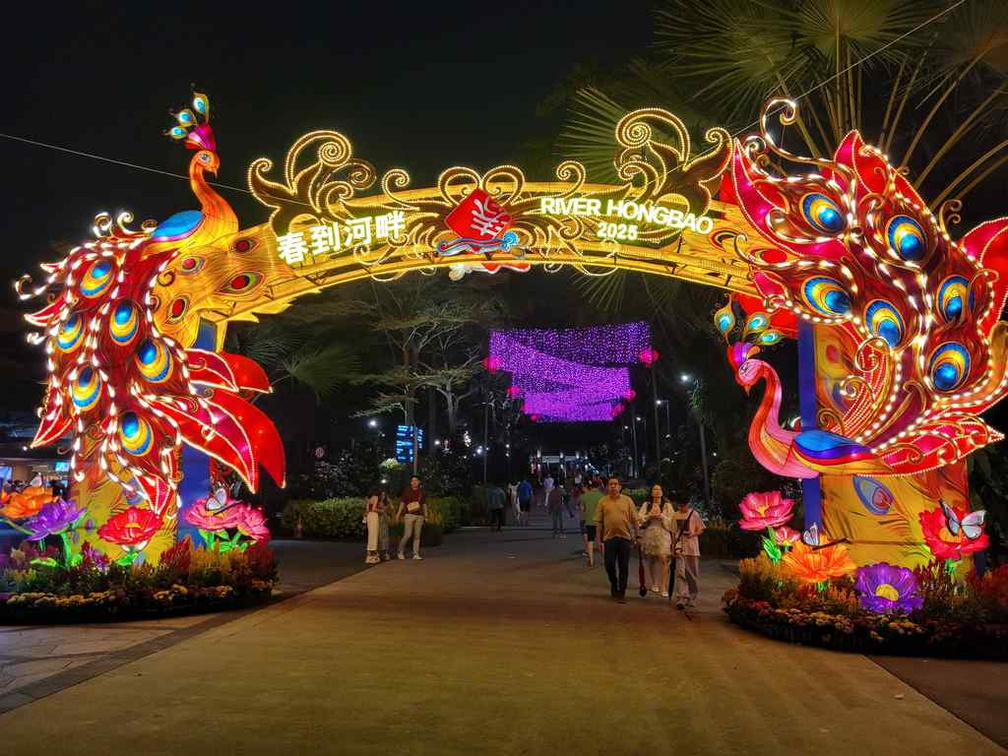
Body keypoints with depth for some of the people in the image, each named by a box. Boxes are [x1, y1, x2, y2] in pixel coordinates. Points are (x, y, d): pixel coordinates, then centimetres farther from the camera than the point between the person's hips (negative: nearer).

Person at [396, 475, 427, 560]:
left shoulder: (422, 492, 12)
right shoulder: (407, 491, 4)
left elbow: (424, 504, 17)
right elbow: (402, 503, 4)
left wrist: (426, 514, 11)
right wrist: (398, 513, -5)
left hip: (419, 515, 3)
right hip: (409, 514, -3)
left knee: (417, 535, 2)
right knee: (408, 534, -9)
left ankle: (416, 554, 5)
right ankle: (401, 551, 10)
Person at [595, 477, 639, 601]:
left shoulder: (627, 500, 3)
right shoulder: (602, 501, 3)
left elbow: (634, 520, 4)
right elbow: (599, 522, 4)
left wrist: (636, 535, 1)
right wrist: (598, 538, 0)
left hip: (625, 537, 0)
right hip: (609, 537, 0)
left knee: (624, 567, 4)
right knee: (609, 565, 1)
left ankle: (621, 592, 15)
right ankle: (614, 584, 30)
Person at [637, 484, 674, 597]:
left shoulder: (667, 505, 8)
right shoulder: (646, 505, 13)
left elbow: (672, 520, 2)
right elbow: (640, 518, 4)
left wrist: (662, 516, -12)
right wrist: (650, 515, -10)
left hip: (663, 534, -2)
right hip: (649, 534, 2)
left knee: (663, 559, -15)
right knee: (650, 560, 7)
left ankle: (663, 587, -15)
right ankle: (653, 583, 24)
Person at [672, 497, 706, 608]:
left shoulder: (694, 514, 1)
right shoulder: (676, 515, 7)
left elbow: (701, 530, 6)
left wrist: (693, 534, -15)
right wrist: (673, 547, 8)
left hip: (692, 547, -1)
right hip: (680, 548, 1)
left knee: (693, 574, 7)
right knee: (680, 572, -10)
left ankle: (692, 598, 23)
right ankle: (680, 599, -12)